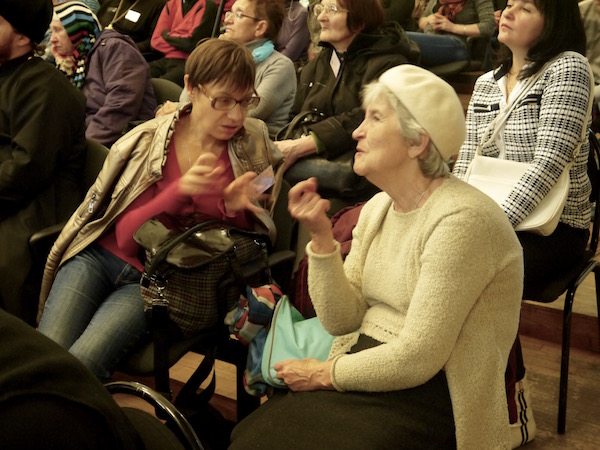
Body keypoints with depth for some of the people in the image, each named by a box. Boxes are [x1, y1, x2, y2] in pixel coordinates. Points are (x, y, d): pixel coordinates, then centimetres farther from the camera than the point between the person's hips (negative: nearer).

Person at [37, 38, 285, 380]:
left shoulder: (253, 149, 0)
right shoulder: (147, 139, -2)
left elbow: (253, 245, 6)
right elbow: (127, 236, -8)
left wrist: (235, 209, -17)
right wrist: (180, 191, -25)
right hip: (99, 258, 1)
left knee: (80, 366, -24)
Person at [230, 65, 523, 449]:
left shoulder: (461, 219, -19)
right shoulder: (377, 209, 8)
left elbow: (416, 359, -20)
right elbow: (344, 320, 5)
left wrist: (326, 374, -7)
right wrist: (322, 237, -7)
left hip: (428, 400, -7)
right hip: (367, 370, 7)